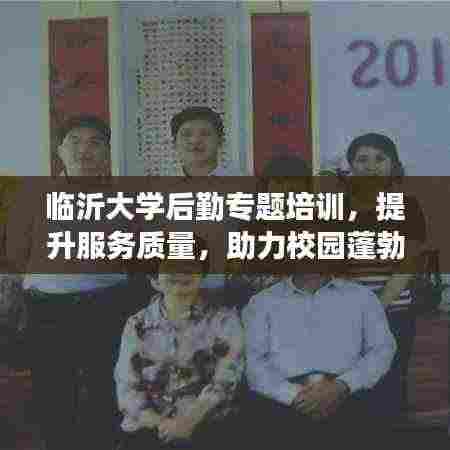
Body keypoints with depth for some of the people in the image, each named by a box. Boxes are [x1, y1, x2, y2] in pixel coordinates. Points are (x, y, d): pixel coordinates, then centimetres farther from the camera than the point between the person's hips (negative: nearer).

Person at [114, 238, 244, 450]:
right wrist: (160, 424, -13)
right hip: (149, 426, 1)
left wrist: (189, 420, -18)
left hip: (206, 424, -1)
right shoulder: (137, 324, 8)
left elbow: (225, 381, -4)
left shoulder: (224, 320, 3)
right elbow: (126, 386, 2)